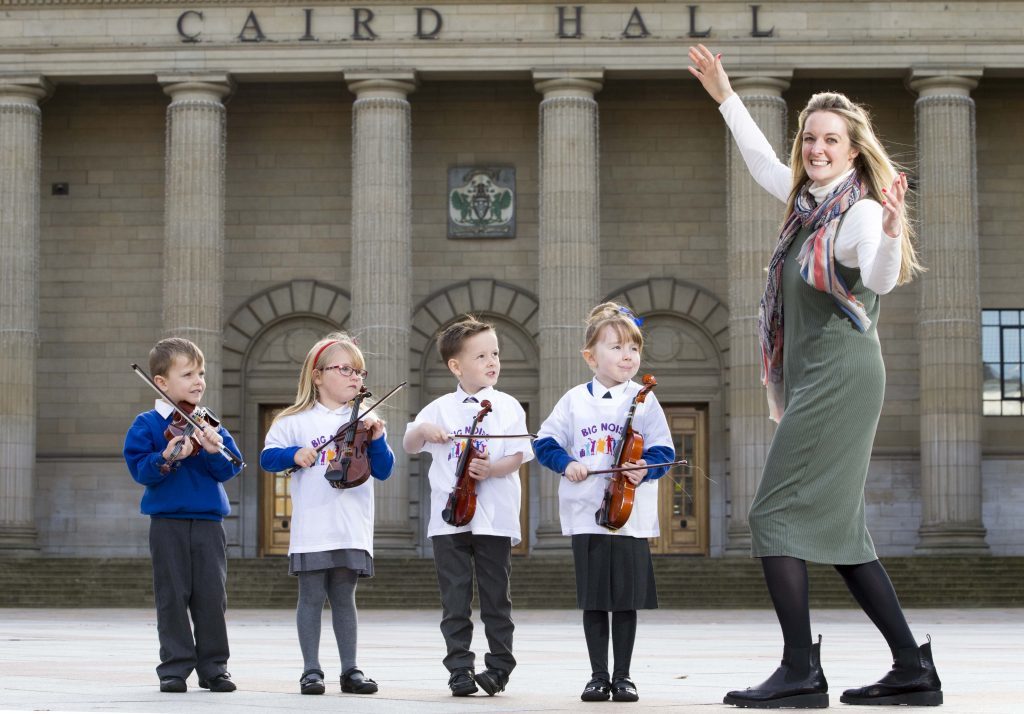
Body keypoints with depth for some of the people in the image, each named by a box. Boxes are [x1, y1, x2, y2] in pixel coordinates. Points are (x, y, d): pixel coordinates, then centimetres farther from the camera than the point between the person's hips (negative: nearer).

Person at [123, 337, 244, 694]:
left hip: (208, 520, 3)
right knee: (173, 597, 1)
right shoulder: (147, 424, 0)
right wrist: (165, 459, -25)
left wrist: (214, 451, -16)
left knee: (212, 596, 3)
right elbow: (139, 468, -7)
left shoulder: (211, 426, 10)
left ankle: (214, 667, 11)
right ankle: (175, 666, 9)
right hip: (168, 521, -3)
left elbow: (231, 467, 3)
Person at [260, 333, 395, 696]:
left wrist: (377, 440, -10)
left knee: (344, 598, 8)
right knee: (311, 597, 1)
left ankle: (350, 670, 12)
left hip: (352, 529, 2)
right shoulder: (295, 421, 3)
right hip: (311, 528, -2)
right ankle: (311, 670, 6)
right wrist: (294, 454, -18)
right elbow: (268, 457, 0)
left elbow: (383, 470, 7)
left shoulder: (364, 421, 10)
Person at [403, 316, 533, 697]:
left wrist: (491, 469, -19)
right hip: (449, 518, 1)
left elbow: (518, 456, 0)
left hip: (494, 518, -1)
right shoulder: (440, 409, 6)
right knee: (455, 601, 2)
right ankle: (460, 669, 7)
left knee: (496, 599, 4)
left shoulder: (508, 407, 3)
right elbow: (409, 446, 13)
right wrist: (421, 429, -9)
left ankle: (499, 666, 13)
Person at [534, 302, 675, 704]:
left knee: (627, 600, 3)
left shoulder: (644, 400, 2)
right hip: (585, 515, 1)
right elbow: (545, 442, 8)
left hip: (631, 516, -1)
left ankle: (622, 677, 13)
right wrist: (566, 463, -10)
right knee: (593, 600, 5)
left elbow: (664, 450, 2)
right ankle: (598, 676, 14)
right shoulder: (574, 400, 5)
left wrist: (645, 468, -17)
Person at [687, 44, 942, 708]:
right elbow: (764, 162, 32)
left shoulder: (860, 212, -13)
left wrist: (890, 230, -50)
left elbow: (881, 277, -31)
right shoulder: (810, 199, 14)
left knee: (777, 514, -11)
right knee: (839, 530, 9)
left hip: (839, 377, -10)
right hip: (816, 380, 10)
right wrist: (725, 95, 36)